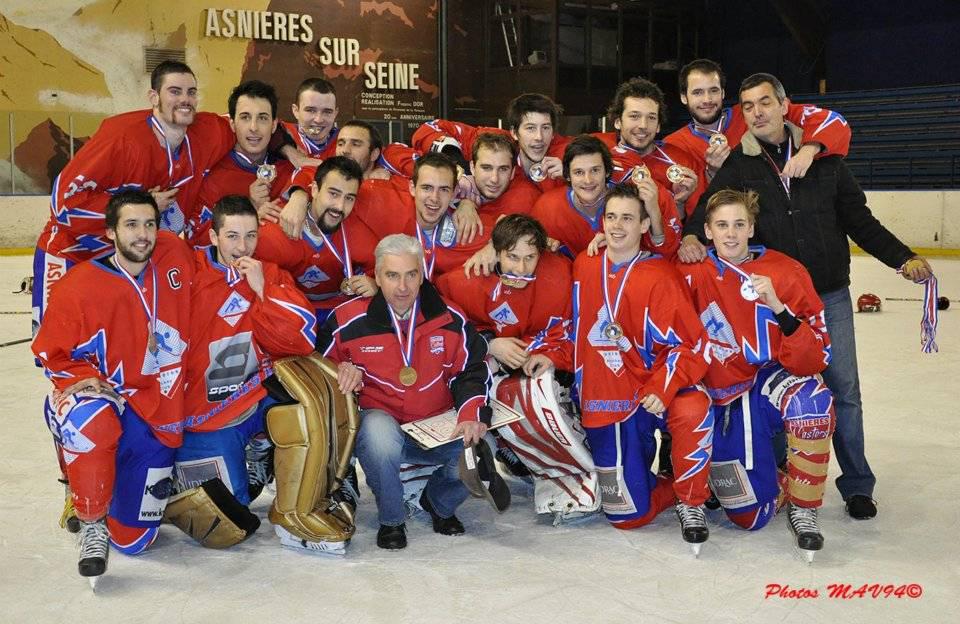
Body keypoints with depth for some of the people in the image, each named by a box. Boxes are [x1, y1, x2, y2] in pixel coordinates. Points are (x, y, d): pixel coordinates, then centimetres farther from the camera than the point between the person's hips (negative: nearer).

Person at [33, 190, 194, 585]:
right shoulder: (78, 287, -14)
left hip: (157, 410, 3)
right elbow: (53, 354, -4)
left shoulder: (176, 256, -5)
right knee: (92, 420, -42)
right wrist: (86, 380, -20)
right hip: (99, 396, -2)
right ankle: (91, 522, -17)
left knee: (133, 539, 2)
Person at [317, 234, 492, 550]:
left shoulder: (449, 319, -2)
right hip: (380, 418, -3)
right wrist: (345, 371, -15)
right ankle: (391, 520, -8)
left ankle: (438, 504, 15)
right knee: (378, 437, -39)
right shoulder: (349, 320, -7)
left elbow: (473, 370, 4)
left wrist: (472, 415, -13)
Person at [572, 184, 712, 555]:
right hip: (603, 401, 3)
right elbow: (577, 330, 17)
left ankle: (691, 502, -12)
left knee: (693, 411, -38)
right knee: (627, 515, -4)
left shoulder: (660, 276, -11)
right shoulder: (583, 267, 2)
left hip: (654, 390, -3)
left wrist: (663, 388, -26)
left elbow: (691, 345, -14)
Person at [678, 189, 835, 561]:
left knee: (811, 398, -37)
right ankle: (770, 480, 31)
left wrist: (778, 308, -29)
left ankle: (804, 509, -16)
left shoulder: (785, 272, -9)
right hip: (721, 398, 1)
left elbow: (814, 359, -15)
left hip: (770, 382, -1)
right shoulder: (693, 274, -5)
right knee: (750, 516, -7)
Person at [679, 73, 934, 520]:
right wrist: (691, 236, -34)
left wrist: (903, 258, 0)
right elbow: (707, 209, -11)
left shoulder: (824, 159, 6)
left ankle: (857, 484, 18)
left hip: (829, 297, 1)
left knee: (843, 389, 4)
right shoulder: (737, 167, 2)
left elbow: (859, 220, 9)